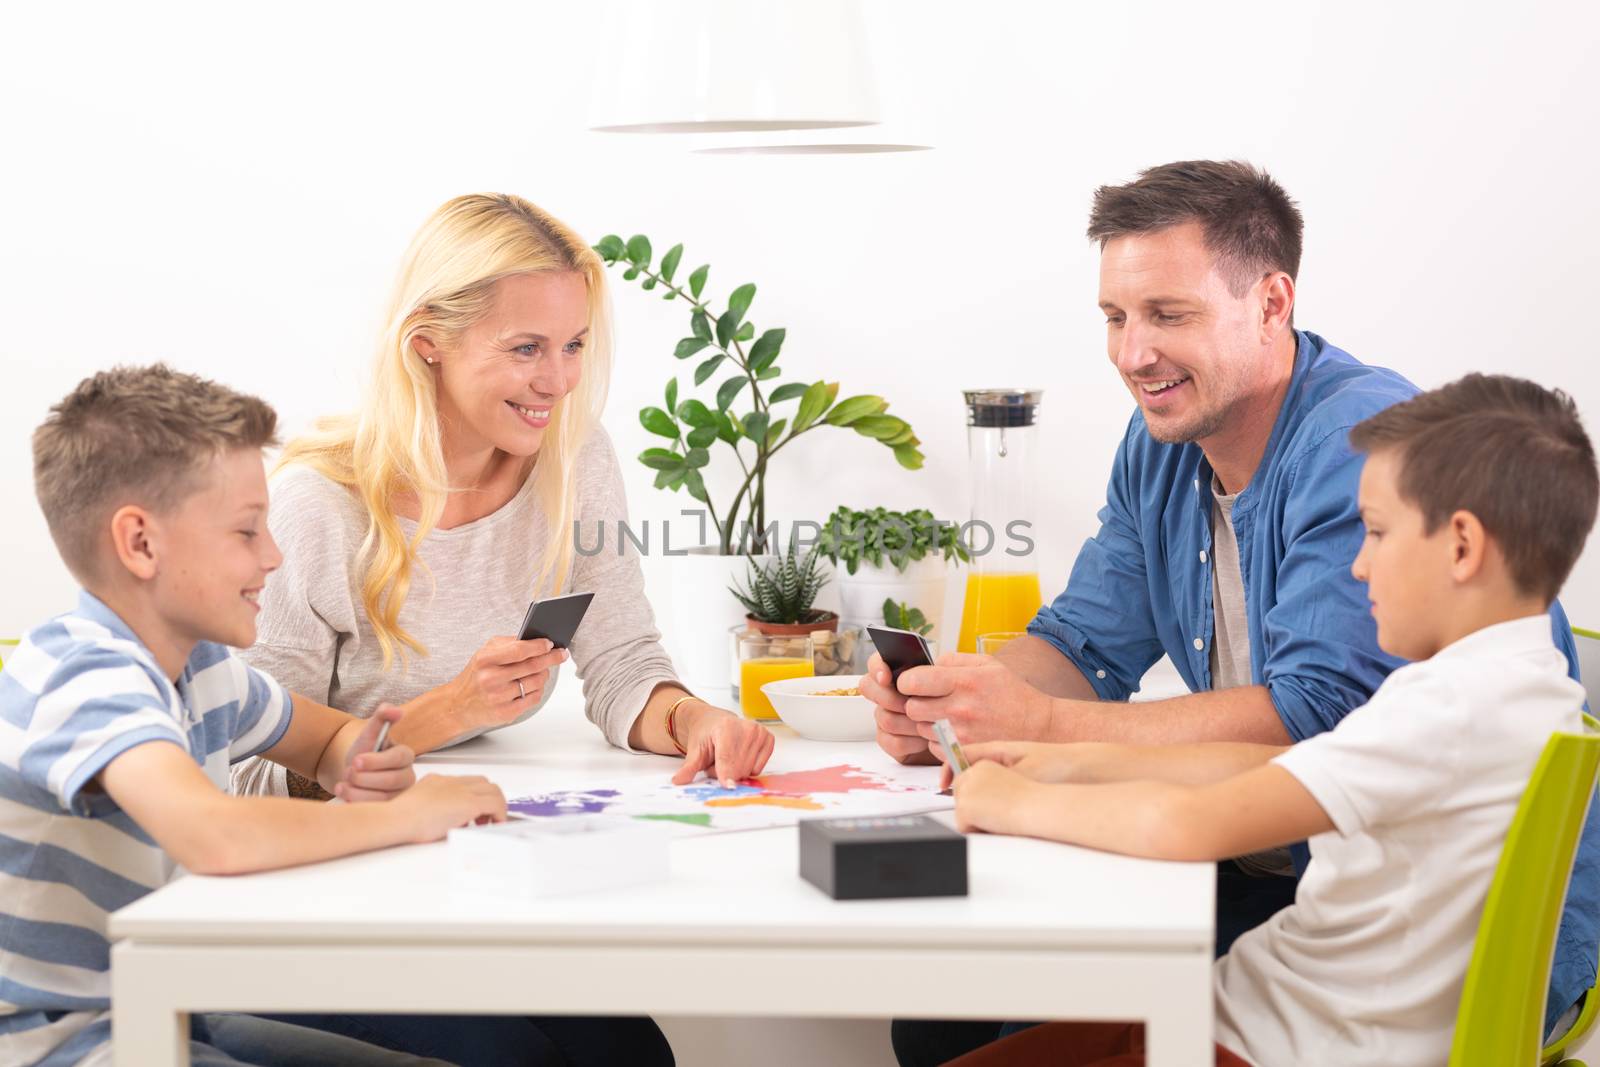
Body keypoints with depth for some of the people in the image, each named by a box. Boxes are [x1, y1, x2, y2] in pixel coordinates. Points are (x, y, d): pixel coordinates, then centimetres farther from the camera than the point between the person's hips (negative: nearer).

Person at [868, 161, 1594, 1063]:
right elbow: (1086, 645, 10)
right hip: (1271, 877, 8)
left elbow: (1318, 718, -28)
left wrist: (1042, 727, -32)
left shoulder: (1364, 445, -20)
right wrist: (948, 710, -12)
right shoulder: (1162, 445, 8)